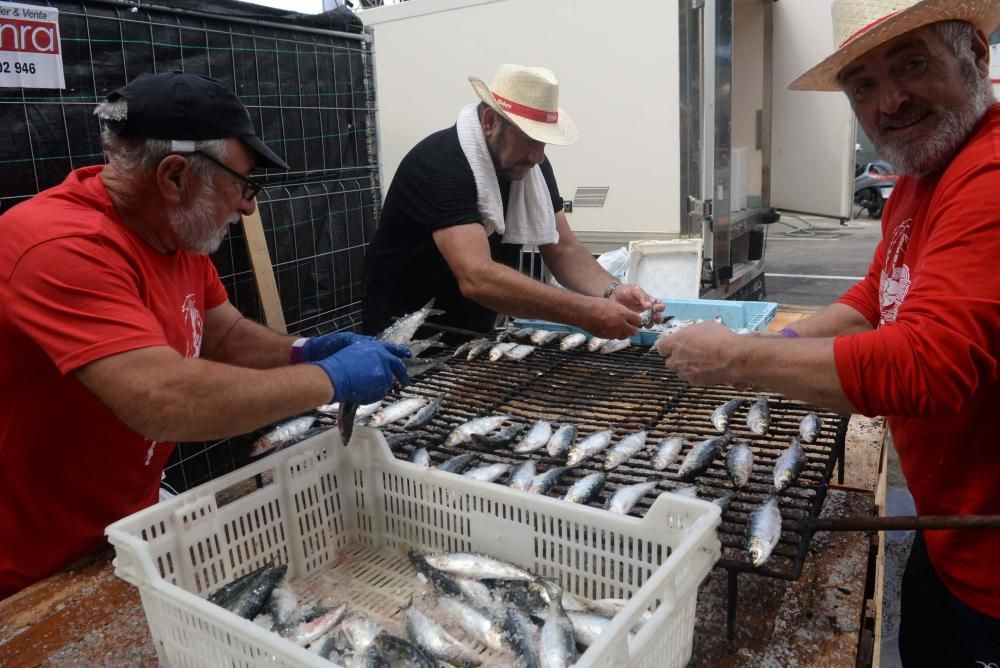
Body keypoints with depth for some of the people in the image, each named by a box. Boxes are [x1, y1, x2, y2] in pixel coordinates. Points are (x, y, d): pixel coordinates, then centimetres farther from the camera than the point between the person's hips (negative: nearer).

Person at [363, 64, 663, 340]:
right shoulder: (440, 164, -25)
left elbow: (563, 250, -1)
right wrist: (585, 313, -38)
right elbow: (477, 278, -36)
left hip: (474, 337, 6)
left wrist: (611, 292, -20)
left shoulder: (530, 164, -2)